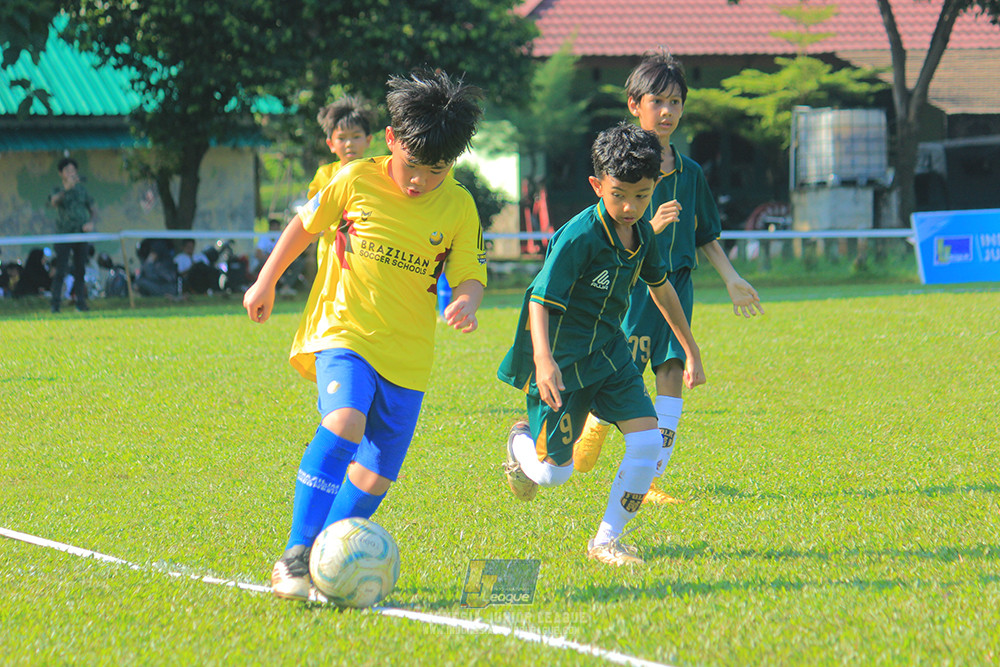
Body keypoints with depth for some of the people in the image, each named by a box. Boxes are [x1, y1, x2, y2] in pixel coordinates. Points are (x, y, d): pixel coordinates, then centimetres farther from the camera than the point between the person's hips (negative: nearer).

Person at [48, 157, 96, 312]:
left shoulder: (82, 190, 12)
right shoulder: (58, 191, 3)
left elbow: (92, 209, 17)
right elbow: (54, 202, -20)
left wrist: (91, 222, -3)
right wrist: (66, 188, -35)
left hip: (81, 234, 3)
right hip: (64, 234, -3)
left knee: (80, 270, 3)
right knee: (61, 270, -9)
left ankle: (81, 302, 7)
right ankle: (55, 304, -8)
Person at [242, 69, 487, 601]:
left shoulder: (458, 207, -1)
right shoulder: (357, 180, -4)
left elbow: (469, 274, 2)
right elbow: (306, 224, 11)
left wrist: (467, 301, -21)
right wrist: (266, 282, 15)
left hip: (407, 353, 3)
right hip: (345, 331, -3)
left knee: (377, 473, 2)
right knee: (342, 424, -29)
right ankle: (296, 557, -28)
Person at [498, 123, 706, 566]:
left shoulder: (642, 234, -1)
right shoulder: (578, 237, -24)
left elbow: (661, 288, 18)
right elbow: (540, 301, -28)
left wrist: (691, 351, 23)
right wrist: (543, 359, -44)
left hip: (609, 353, 6)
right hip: (562, 359, -6)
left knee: (648, 441, -12)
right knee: (554, 473, -1)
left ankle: (606, 541, 2)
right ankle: (521, 442, 36)